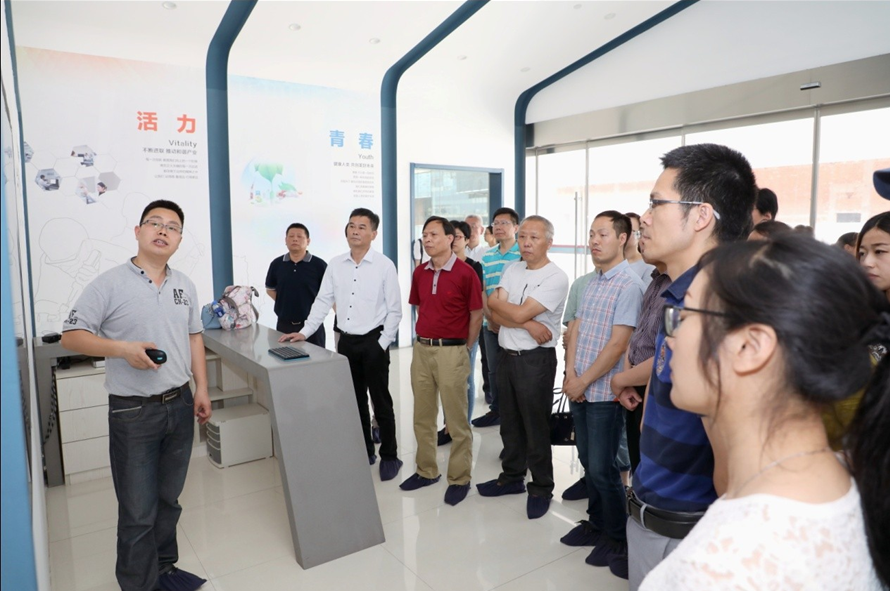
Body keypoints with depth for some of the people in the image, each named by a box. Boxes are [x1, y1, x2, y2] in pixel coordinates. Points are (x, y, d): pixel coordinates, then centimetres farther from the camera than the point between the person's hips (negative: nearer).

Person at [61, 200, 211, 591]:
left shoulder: (185, 285, 7)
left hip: (180, 405, 5)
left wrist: (201, 388, 8)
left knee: (168, 500, 19)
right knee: (138, 512, 5)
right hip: (133, 412, -5)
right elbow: (71, 336, -8)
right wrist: (123, 348, -23)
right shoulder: (109, 284, -9)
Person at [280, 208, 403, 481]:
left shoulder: (384, 265, -8)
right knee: (355, 401, 14)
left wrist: (382, 344, -10)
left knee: (381, 402, 4)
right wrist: (305, 331, -3)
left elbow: (394, 310, -6)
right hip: (346, 341, 4)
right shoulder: (335, 265, 4)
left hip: (373, 341, -4)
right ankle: (364, 451, 29)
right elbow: (323, 301, 6)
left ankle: (389, 457, 17)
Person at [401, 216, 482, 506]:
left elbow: (477, 314, -4)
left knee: (456, 420, 3)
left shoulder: (465, 272, -10)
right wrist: (424, 338, 14)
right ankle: (426, 470, 31)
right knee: (422, 416, 15)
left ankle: (459, 479, 17)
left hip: (452, 351, -6)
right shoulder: (419, 273, 7)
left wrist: (464, 348, 2)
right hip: (421, 349, 6)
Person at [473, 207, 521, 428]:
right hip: (490, 324, 5)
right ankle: (496, 410, 26)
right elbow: (482, 291, 9)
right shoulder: (486, 257, 11)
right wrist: (490, 318, -5)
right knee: (494, 370, 13)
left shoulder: (523, 255, -6)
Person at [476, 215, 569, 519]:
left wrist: (495, 300, -4)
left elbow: (519, 313, -21)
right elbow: (496, 315, -2)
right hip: (507, 355, 7)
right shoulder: (512, 270, 7)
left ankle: (541, 489, 22)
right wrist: (528, 324, -17)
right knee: (509, 422, 18)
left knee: (536, 427, 5)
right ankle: (512, 477, 35)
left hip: (536, 359, -6)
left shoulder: (556, 278, -14)